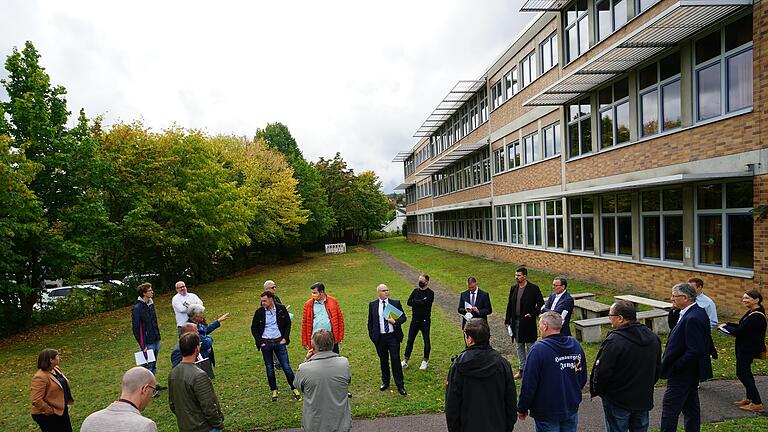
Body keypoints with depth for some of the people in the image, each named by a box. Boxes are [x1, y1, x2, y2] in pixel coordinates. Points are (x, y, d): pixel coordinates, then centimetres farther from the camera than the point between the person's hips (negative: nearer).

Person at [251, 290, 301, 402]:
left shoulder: (281, 309, -6)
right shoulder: (259, 312, -6)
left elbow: (288, 323, 5)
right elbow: (254, 329, 4)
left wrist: (285, 338, -3)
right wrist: (260, 342, -4)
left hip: (279, 342, -1)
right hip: (266, 344, 1)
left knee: (286, 366, 3)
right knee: (269, 368, 10)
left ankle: (294, 389, 17)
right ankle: (274, 390, 27)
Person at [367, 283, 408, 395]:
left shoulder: (396, 303, -1)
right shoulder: (373, 305, 1)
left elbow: (403, 317, 2)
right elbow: (370, 321, 8)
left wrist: (395, 322, -16)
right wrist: (372, 335, 3)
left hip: (393, 337, -1)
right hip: (379, 338, 1)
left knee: (396, 360, -1)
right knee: (383, 360, 14)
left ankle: (400, 385, 10)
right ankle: (385, 382, 32)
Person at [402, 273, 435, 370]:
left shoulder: (430, 293, -9)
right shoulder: (415, 291, 7)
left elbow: (424, 303, -24)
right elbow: (409, 302, -6)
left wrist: (415, 302, -11)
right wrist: (421, 301, -14)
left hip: (425, 320, -4)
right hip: (414, 320, 5)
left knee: (426, 341, 7)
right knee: (410, 340, 9)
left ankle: (425, 361, 23)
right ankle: (405, 361, 19)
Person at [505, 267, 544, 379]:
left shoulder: (533, 288, -10)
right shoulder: (513, 288, 7)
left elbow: (541, 303, -6)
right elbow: (509, 305, 10)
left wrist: (533, 314, -13)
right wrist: (507, 321, 8)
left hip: (528, 322, -6)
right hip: (516, 322, 6)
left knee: (530, 346, 4)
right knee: (519, 346, 13)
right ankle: (522, 369, 24)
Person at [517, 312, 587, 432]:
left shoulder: (538, 349, -21)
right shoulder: (576, 345, -1)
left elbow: (528, 384, -18)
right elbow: (583, 378, 11)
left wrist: (522, 409, -5)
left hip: (547, 414, -5)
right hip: (571, 410, 6)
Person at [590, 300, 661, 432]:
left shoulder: (614, 341, -26)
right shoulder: (653, 337, 0)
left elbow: (602, 372, -23)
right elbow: (657, 368, 12)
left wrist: (596, 390, -6)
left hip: (618, 402, -7)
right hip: (644, 399, 7)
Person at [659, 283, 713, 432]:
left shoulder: (692, 319, -26)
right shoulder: (697, 312, 6)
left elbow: (694, 351, -27)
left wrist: (673, 367, -20)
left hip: (682, 375, -10)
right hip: (691, 372, 10)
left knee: (670, 409, -1)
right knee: (691, 407, 21)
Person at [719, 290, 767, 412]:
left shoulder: (756, 317, -24)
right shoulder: (751, 312, 7)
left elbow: (738, 332, -24)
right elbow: (742, 327, 16)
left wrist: (725, 327, -7)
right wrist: (728, 324, 3)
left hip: (748, 350, -10)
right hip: (745, 348, 10)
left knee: (742, 373, -3)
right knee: (745, 373, 18)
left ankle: (757, 403, 4)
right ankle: (750, 398, 30)